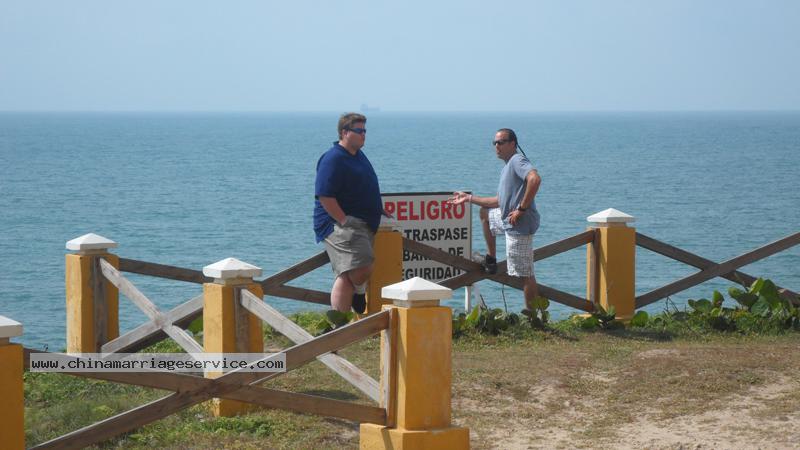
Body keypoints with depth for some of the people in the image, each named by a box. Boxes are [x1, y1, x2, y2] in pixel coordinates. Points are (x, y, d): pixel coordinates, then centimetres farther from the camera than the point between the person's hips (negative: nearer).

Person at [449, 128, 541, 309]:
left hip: (519, 225, -10)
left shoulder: (518, 160, -12)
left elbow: (535, 179, -32)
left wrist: (522, 209, -28)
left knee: (525, 273, -7)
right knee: (485, 212, 34)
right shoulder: (507, 166, 19)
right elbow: (500, 201, 24)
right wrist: (469, 198, 25)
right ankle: (491, 259, 33)